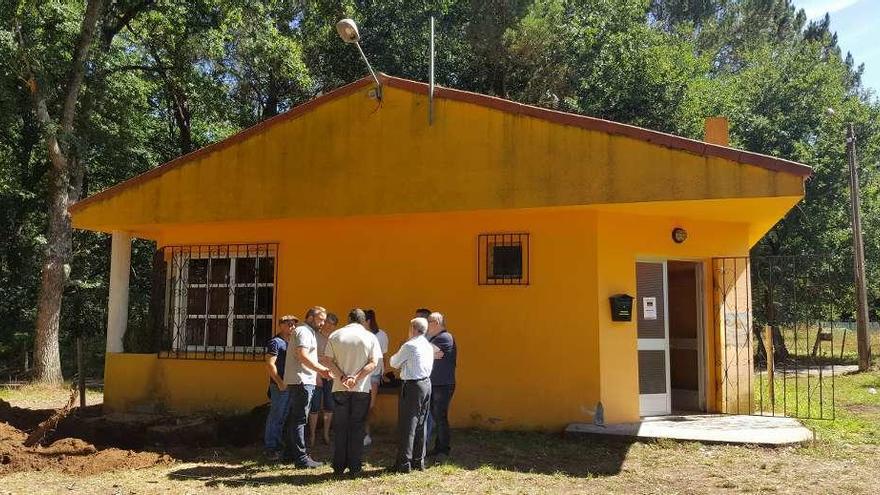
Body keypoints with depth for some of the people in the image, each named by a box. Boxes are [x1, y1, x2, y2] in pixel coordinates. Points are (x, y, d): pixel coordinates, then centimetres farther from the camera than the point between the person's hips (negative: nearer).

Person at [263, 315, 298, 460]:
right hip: (279, 386, -8)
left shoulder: (290, 343, 17)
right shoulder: (275, 342, -8)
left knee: (282, 417, 14)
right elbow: (270, 364, -15)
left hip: (289, 385, 8)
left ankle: (277, 445, 22)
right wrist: (280, 382, -19)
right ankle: (270, 448, 3)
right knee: (275, 417, -3)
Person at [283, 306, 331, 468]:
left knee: (295, 419, 15)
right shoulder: (303, 331, -10)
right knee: (299, 420, -8)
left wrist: (321, 369, 18)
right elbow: (303, 356, -22)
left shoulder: (308, 332, 23)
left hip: (302, 381, 11)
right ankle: (301, 458, -6)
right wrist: (322, 369, -18)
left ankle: (293, 453, 24)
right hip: (301, 381, -11)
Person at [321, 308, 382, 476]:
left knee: (340, 428, 9)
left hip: (340, 389, 1)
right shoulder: (370, 337, 1)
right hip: (362, 389, -1)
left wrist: (342, 377, -11)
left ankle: (339, 466, 12)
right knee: (357, 428, 6)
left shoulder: (335, 335, 3)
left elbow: (327, 360, -3)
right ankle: (355, 467, 7)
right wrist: (356, 378, -13)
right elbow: (373, 363, -8)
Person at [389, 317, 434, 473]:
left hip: (412, 386, -8)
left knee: (407, 425, -3)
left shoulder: (409, 346, -13)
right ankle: (419, 461, 19)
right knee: (421, 424, 13)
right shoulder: (428, 346, 11)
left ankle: (404, 463, 0)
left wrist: (393, 358, 20)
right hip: (426, 384, 8)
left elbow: (394, 363, -1)